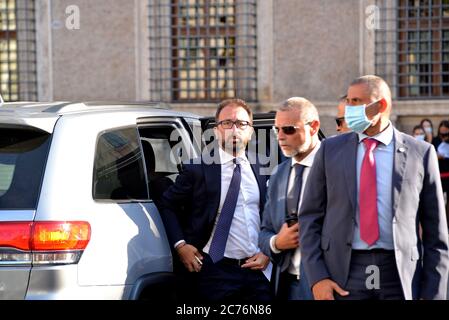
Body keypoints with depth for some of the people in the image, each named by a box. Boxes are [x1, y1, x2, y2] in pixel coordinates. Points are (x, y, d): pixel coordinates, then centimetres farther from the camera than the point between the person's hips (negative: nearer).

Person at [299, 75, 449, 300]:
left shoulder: (420, 153, 3)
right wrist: (317, 278, -5)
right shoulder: (331, 150, 7)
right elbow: (309, 217, 6)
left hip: (399, 274, -1)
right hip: (343, 274, 1)